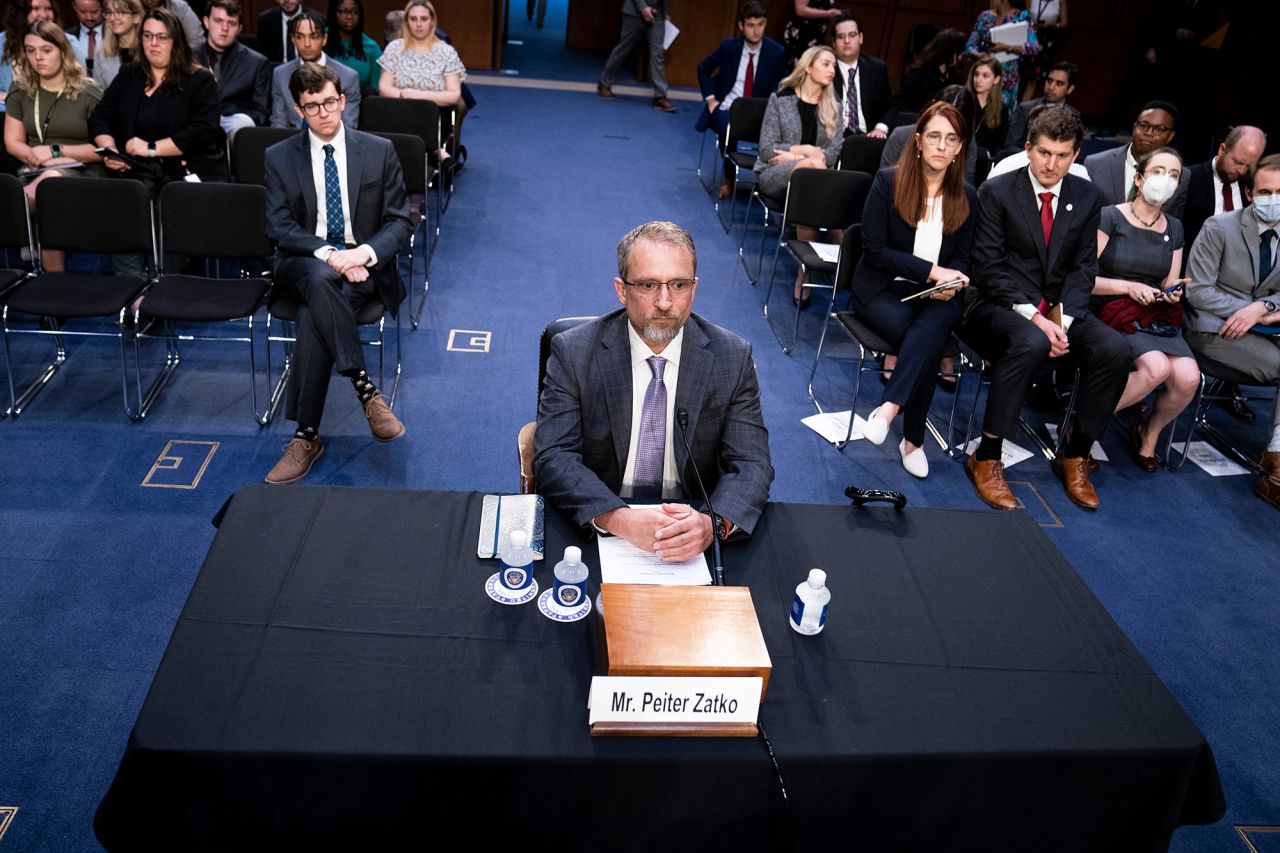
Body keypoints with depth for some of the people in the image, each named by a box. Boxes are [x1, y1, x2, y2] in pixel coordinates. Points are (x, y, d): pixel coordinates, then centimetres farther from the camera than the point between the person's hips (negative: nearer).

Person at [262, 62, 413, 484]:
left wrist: (365, 253, -17)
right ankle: (366, 392, -37)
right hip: (303, 264, 1)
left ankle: (307, 436, -26)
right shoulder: (279, 157, 7)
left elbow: (399, 221, 3)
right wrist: (328, 254, -19)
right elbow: (279, 227, -1)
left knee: (313, 315, -31)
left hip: (363, 265, -1)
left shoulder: (379, 151, 6)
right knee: (320, 279, -38)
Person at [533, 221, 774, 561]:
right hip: (596, 528, -1)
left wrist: (714, 523, -27)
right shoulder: (574, 353, -5)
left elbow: (750, 465, -5)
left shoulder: (733, 357, -2)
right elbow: (553, 458, -12)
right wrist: (619, 519, -29)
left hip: (692, 528, 2)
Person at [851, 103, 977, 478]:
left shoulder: (966, 196, 8)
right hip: (884, 288, -2)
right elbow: (875, 250, -9)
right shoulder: (888, 182, -4)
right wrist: (932, 271, -15)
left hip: (937, 295, 3)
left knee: (932, 326, -34)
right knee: (927, 342, -32)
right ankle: (913, 440, -27)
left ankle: (889, 408, -38)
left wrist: (950, 284, -12)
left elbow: (961, 258, 13)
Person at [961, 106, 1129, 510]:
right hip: (1001, 306, -4)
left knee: (1115, 349, -22)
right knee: (1031, 343, -37)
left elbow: (1083, 268, 7)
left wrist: (1061, 319, -12)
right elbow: (989, 269, -10)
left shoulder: (1087, 198, 8)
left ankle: (1074, 454, -3)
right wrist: (1034, 317, -21)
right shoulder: (997, 192, -5)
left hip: (1060, 308, 5)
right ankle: (986, 457, -25)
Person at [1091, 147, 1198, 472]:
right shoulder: (1110, 217, -4)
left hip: (1158, 318, 5)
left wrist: (1172, 293, -8)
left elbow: (1170, 286, 15)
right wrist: (1129, 288, -17)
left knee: (1188, 377, -24)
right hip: (1113, 314, -5)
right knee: (1156, 366, -33)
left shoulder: (1174, 229, 14)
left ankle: (1149, 434, 5)